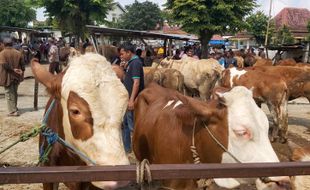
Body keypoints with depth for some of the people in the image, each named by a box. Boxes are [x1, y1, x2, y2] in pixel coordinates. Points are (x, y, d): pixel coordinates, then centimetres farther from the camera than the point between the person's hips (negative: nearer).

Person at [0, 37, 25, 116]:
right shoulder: (18, 53, 2)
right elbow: (22, 65, 3)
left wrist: (13, 69, -16)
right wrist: (21, 72, 9)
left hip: (7, 77, -5)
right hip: (16, 77, 5)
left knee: (9, 94, 3)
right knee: (14, 93, 19)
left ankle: (13, 111, 1)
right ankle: (14, 108, 31)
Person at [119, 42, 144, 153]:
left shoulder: (135, 63, -15)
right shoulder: (131, 63, 14)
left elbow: (136, 82, -24)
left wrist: (131, 100, -26)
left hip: (132, 100, -10)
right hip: (127, 99, 10)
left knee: (132, 126, -2)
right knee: (124, 123, 17)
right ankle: (125, 148, 28)